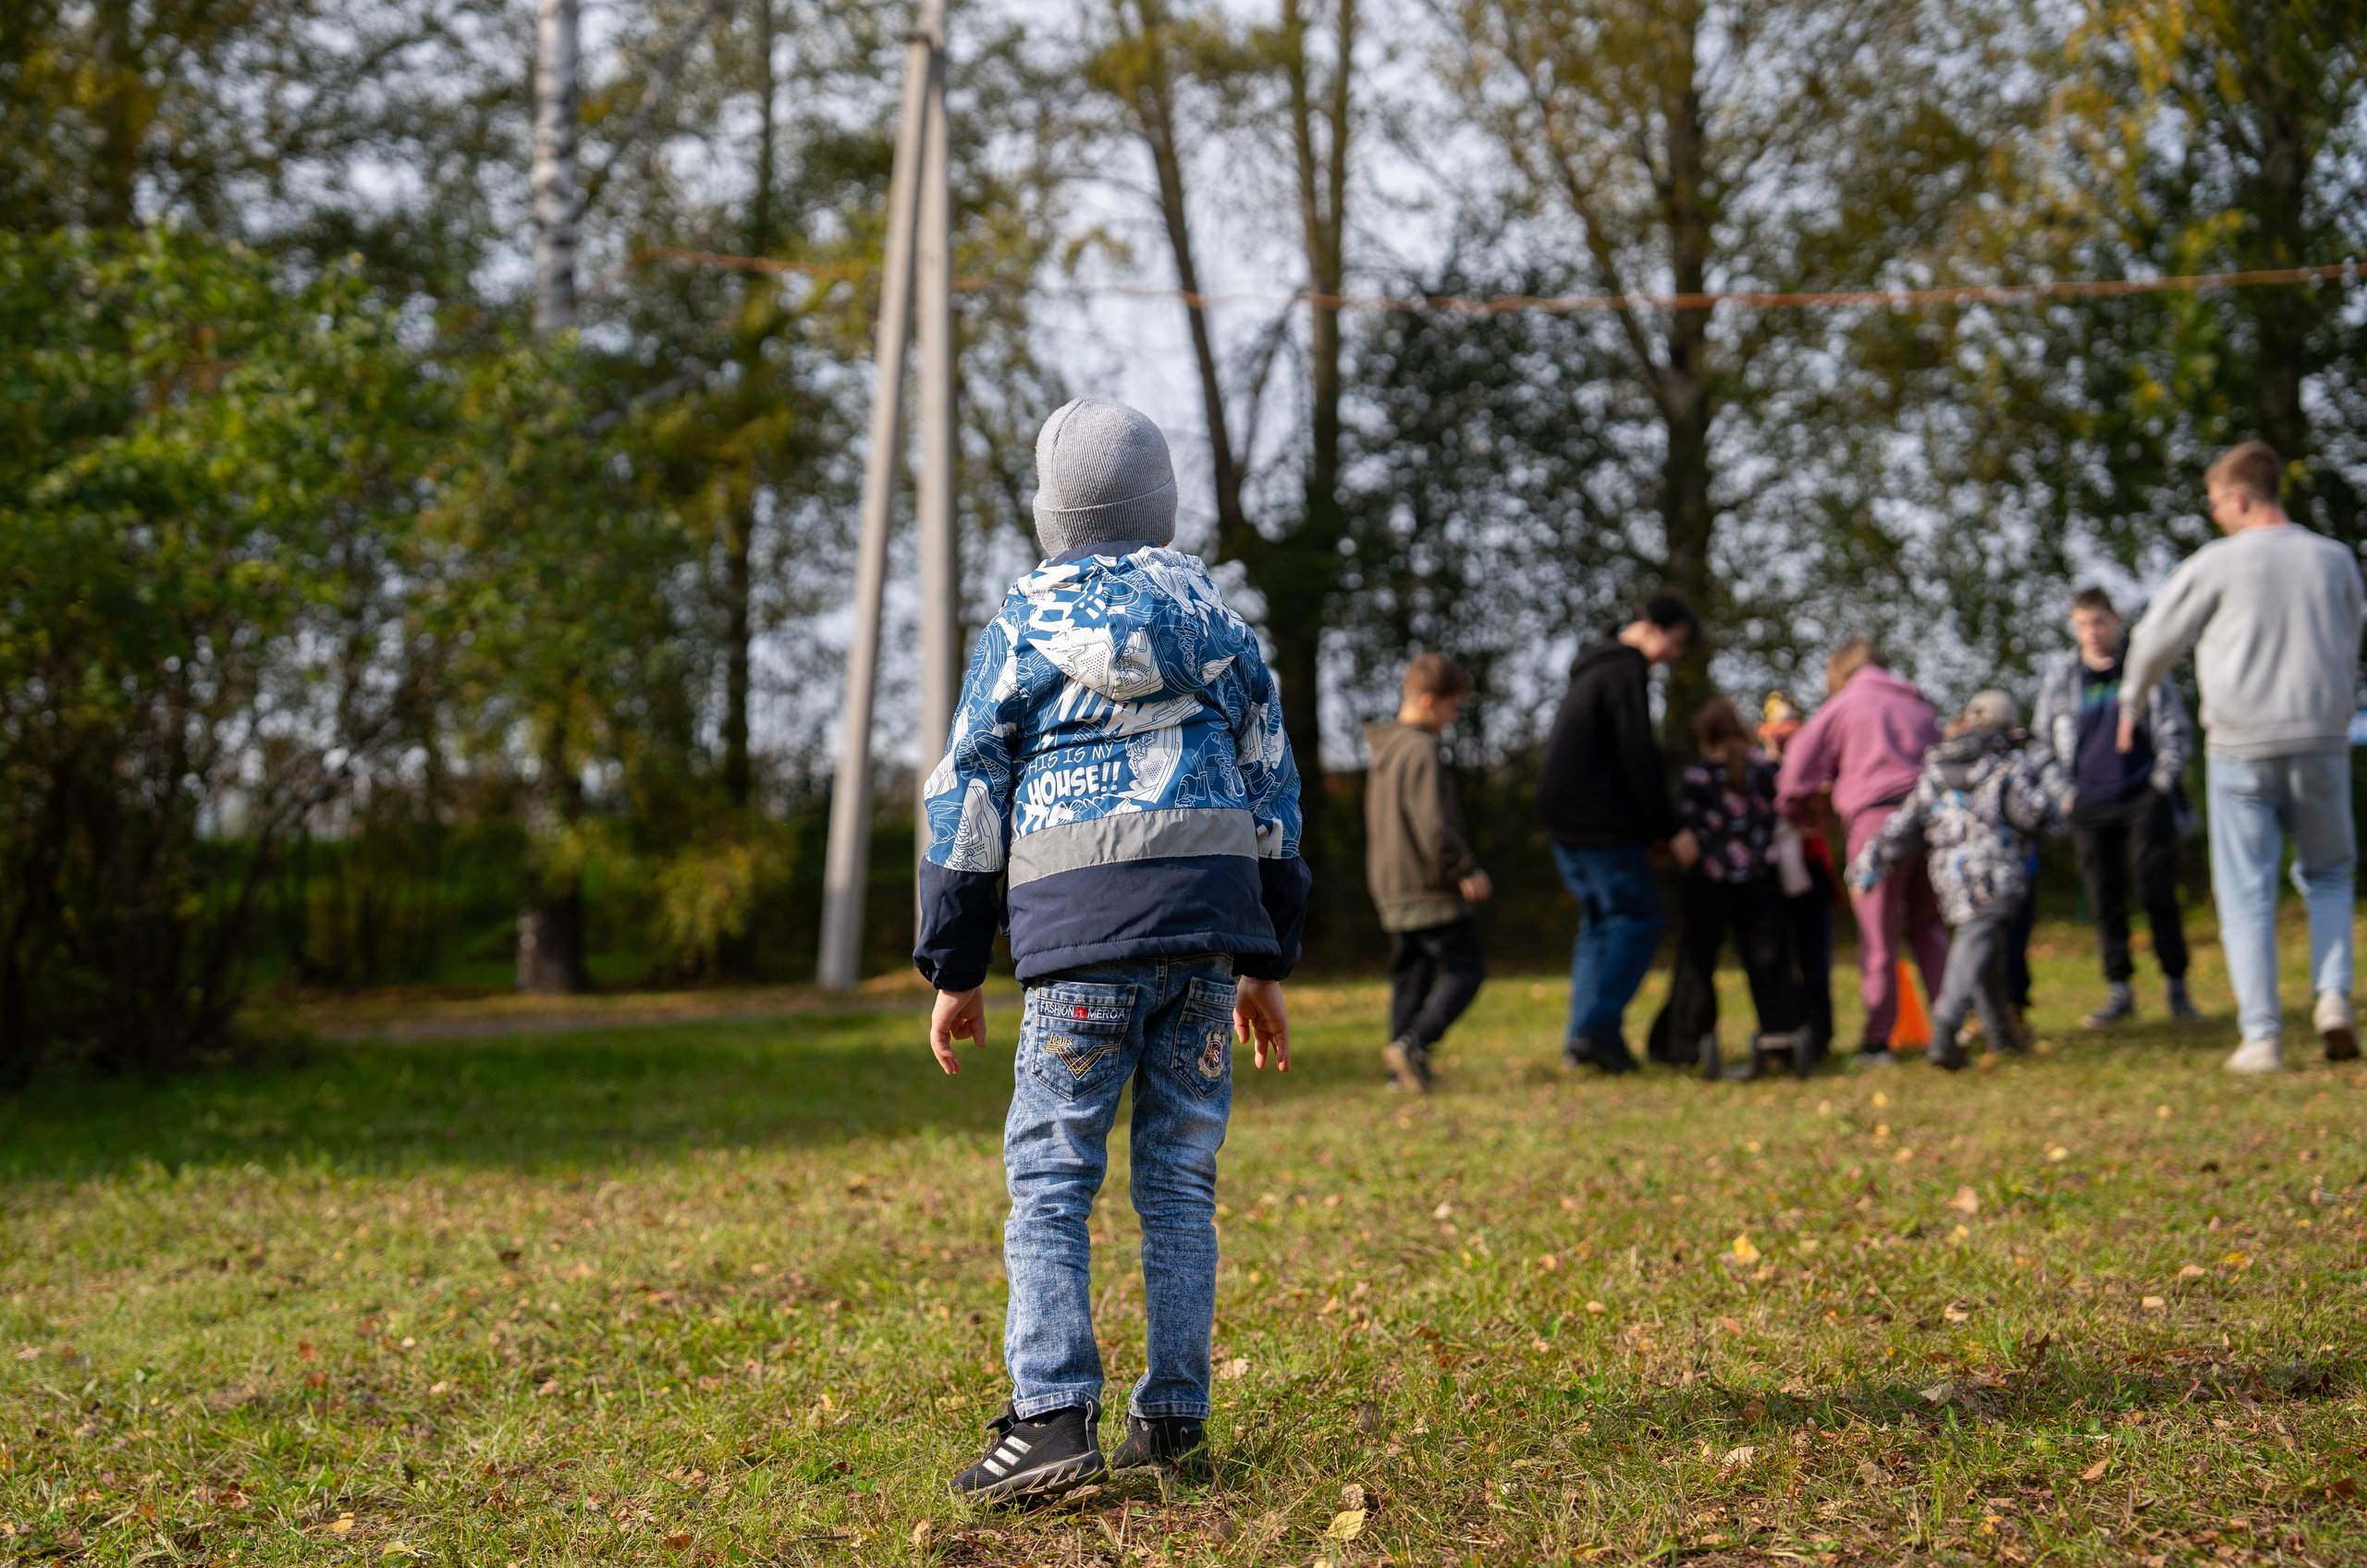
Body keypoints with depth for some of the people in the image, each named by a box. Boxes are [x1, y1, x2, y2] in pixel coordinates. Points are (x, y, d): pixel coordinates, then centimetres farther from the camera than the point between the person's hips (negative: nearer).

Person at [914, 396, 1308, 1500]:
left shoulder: (1022, 627, 3)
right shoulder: (1217, 621, 13)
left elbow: (965, 805, 4)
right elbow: (1272, 795, 16)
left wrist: (954, 972, 10)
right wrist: (1265, 964, 22)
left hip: (1083, 936, -3)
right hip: (1209, 923, 4)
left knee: (1050, 1177, -3)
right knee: (1180, 1177, 8)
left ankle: (1053, 1417, -14)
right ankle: (1171, 1418, 9)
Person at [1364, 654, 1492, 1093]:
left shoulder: (1383, 751, 15)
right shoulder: (1421, 751, -16)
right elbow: (1433, 824, -24)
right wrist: (1466, 870, -14)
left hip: (1391, 888, 9)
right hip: (1432, 890, -9)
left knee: (1410, 974, 13)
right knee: (1464, 970, -4)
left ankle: (1403, 1071, 11)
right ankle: (1413, 1042, -18)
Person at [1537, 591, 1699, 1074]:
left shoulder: (1595, 669, 22)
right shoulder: (1625, 673, -10)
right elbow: (1639, 758, -16)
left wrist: (1654, 826, 18)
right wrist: (1665, 828, -9)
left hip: (1564, 817, 10)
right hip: (1601, 822, -10)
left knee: (1600, 921, 13)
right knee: (1638, 917, -6)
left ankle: (1582, 1036, 8)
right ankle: (1596, 1028, -13)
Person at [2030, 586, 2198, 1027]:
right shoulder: (2061, 677, 7)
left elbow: (2176, 730, 7)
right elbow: (2043, 739, 16)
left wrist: (2161, 783, -2)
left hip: (2145, 798, -2)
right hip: (2090, 804, 2)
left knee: (2158, 892, -7)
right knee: (2104, 901, 1)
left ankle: (2175, 983, 4)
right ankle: (2119, 990, 8)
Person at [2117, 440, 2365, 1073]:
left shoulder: (2219, 562, -5)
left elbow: (2156, 637, 5)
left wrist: (2130, 705, 22)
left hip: (2240, 748, -3)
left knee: (2246, 894, 3)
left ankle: (2261, 1035, -2)